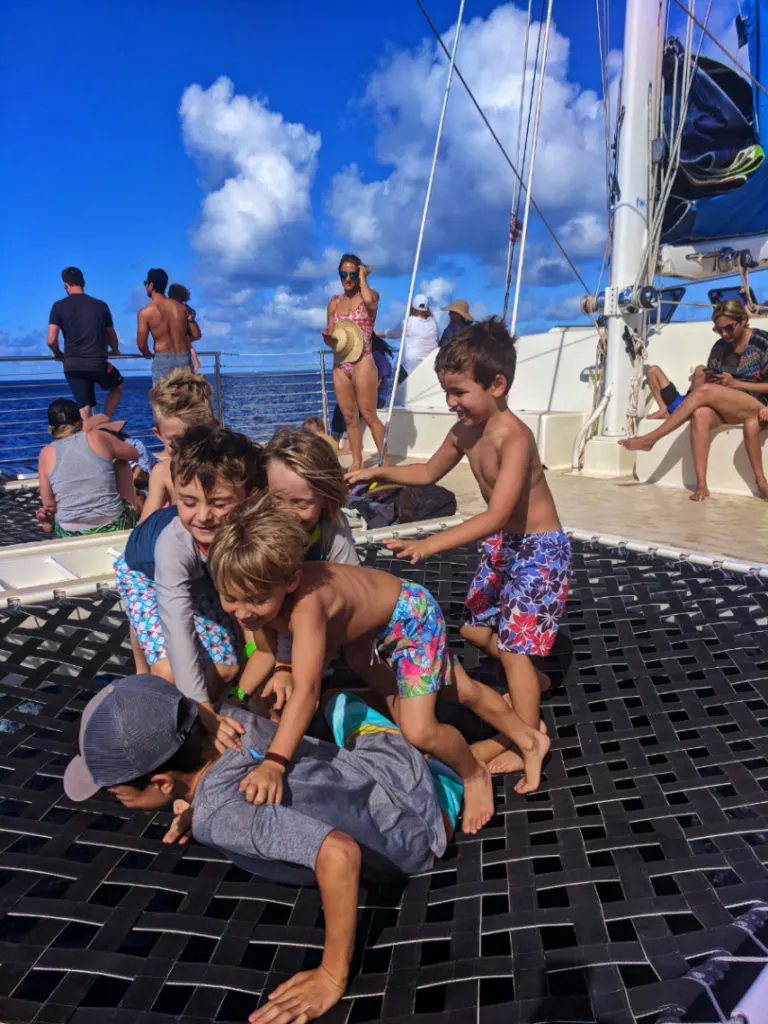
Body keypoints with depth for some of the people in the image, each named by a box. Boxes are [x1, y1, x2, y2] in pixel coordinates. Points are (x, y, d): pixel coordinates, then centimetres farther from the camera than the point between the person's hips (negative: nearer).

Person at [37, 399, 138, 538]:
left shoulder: (46, 453, 3)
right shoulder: (97, 437, 1)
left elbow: (49, 505, 4)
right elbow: (134, 453, 18)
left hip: (70, 535, 1)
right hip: (114, 528, -1)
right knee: (121, 463, 24)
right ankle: (132, 510, 33)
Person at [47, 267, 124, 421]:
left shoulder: (59, 306, 0)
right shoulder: (101, 305, 4)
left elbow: (51, 340, -6)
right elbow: (111, 336, 14)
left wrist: (57, 353, 16)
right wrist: (115, 351, 35)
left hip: (72, 365, 1)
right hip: (97, 363, -1)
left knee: (84, 407, 9)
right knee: (117, 385, 27)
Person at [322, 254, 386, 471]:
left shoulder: (370, 294, 2)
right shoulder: (334, 303, 13)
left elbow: (369, 301, -25)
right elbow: (330, 338, 16)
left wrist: (363, 277, -9)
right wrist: (328, 337, -8)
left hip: (362, 361, -5)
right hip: (340, 364, 5)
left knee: (368, 415, -8)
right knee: (349, 417, 7)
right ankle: (357, 462, 14)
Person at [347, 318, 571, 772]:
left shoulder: (513, 437, -30)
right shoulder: (465, 431, -4)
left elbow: (497, 514, -39)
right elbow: (430, 472, 14)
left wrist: (430, 544, -45)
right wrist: (378, 472, 4)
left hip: (540, 550, -9)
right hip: (503, 545, 9)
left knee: (513, 645, -5)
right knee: (474, 627, 17)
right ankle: (534, 682, 43)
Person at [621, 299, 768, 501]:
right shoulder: (720, 346, 12)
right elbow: (708, 380, 19)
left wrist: (735, 383, -14)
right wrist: (706, 379, -5)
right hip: (724, 408, 4)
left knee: (705, 391, -32)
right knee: (700, 414, -34)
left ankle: (650, 439, -30)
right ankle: (701, 484, -40)